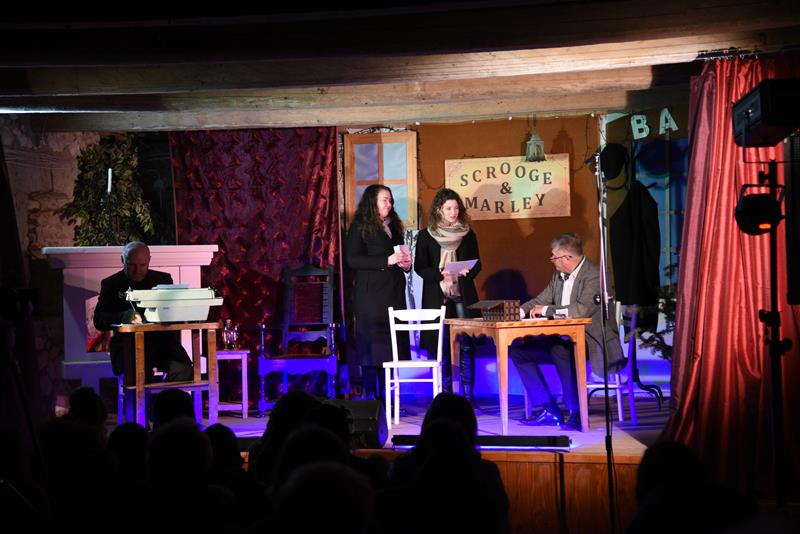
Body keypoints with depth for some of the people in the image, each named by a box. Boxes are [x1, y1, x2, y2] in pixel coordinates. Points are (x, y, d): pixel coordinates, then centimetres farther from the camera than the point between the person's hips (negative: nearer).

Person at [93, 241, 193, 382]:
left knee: (183, 370, -28)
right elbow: (98, 321, 0)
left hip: (162, 340, 2)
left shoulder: (163, 279, 17)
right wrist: (123, 317, -20)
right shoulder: (111, 284, 11)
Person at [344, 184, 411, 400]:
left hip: (394, 293, 7)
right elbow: (352, 259, -11)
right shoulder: (360, 226, -2)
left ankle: (385, 396, 8)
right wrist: (387, 261, -17)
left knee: (391, 344, 3)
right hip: (371, 295, -7)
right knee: (371, 342, -7)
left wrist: (405, 263, 7)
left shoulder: (393, 227, 20)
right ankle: (370, 395, -2)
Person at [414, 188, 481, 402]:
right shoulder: (426, 236, 4)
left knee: (466, 346, -3)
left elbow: (477, 265, 13)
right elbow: (419, 267, 2)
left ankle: (467, 394, 2)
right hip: (437, 297, -1)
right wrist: (440, 274, -14)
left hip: (463, 296, 1)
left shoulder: (468, 234, 9)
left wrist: (466, 272, -9)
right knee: (441, 346, -1)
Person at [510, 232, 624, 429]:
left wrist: (546, 310, -20)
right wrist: (520, 311, -6)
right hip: (565, 341, 9)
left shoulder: (594, 275, -16)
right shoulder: (559, 275, 10)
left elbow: (582, 310, -28)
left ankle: (575, 411, -24)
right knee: (518, 350, 0)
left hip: (591, 342, -9)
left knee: (561, 350, -38)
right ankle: (547, 409, -1)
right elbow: (541, 300, 15)